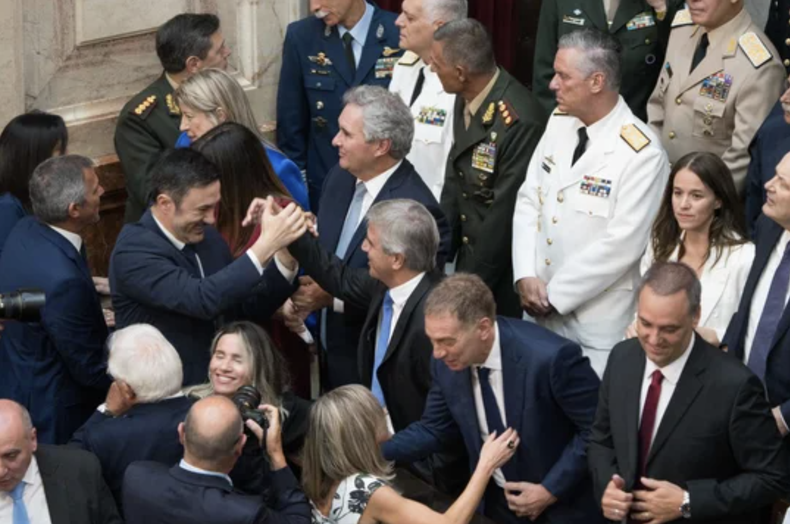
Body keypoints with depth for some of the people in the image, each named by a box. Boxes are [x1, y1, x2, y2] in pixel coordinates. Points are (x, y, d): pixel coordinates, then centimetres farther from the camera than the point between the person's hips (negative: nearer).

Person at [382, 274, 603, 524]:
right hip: (498, 503, 5)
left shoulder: (551, 358, -28)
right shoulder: (447, 362, -10)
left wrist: (551, 490, -19)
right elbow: (434, 429, 4)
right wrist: (374, 448, -9)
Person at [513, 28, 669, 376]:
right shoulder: (559, 122, 3)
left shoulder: (641, 154, -19)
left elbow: (621, 244, -21)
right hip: (540, 310, 6)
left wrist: (554, 295, -14)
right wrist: (527, 277, -8)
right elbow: (529, 200, 6)